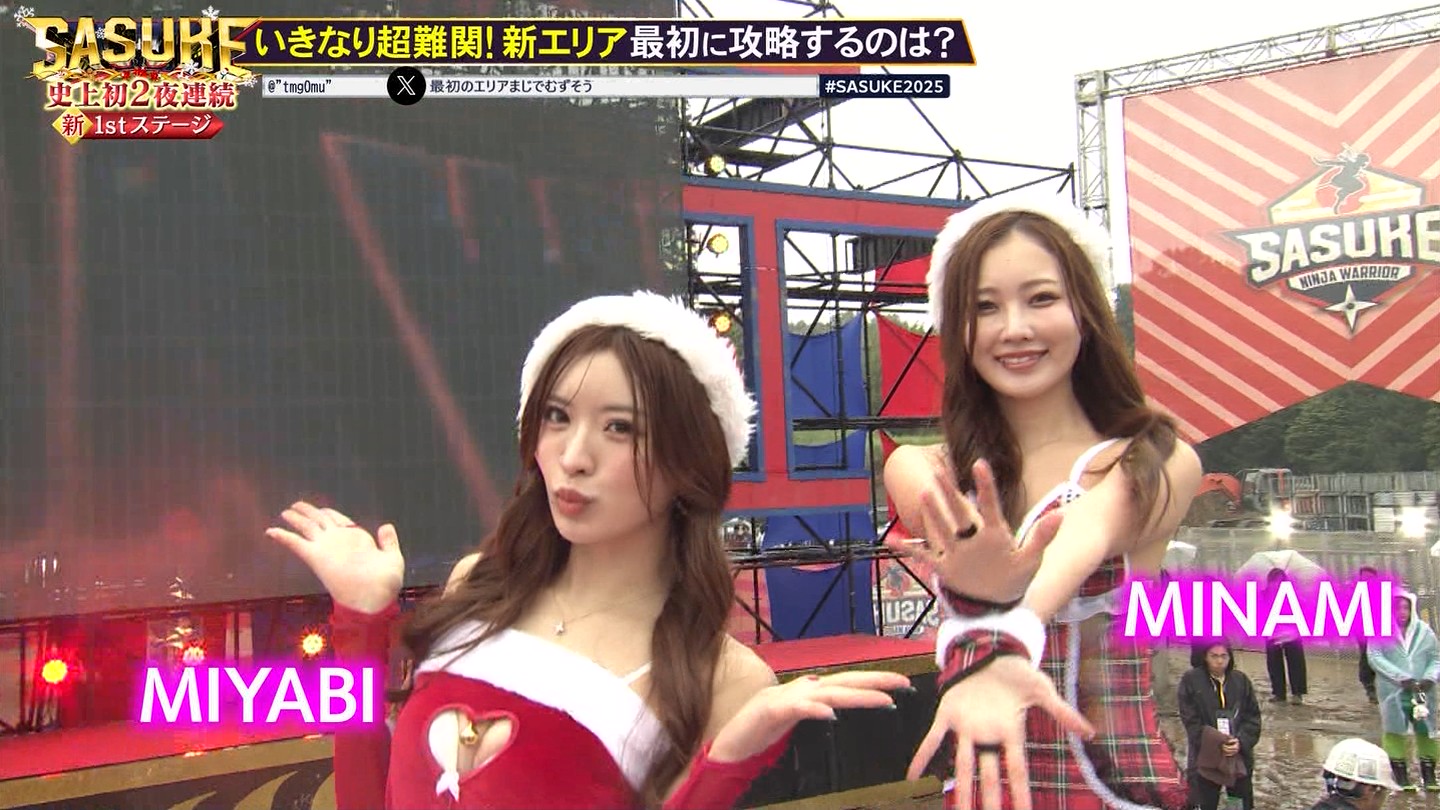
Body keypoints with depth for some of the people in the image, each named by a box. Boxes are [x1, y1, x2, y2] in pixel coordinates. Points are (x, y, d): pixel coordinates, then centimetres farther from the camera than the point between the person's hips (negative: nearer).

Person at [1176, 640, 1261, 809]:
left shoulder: (1241, 680, 2)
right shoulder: (1190, 681, -7)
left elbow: (1253, 717, 1)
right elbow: (1191, 721, -10)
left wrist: (1241, 742, -16)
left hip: (1240, 756, 2)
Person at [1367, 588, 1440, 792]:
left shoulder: (1424, 631, 4)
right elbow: (1375, 657, -11)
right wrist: (1401, 677, -19)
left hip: (1422, 691, 2)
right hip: (1393, 691, -2)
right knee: (1395, 731, 3)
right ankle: (1401, 777, 12)